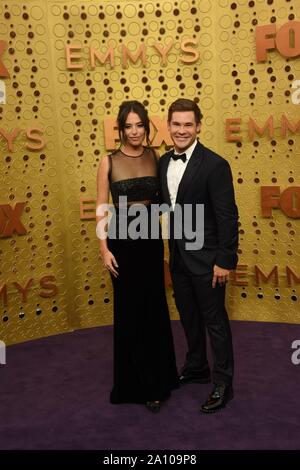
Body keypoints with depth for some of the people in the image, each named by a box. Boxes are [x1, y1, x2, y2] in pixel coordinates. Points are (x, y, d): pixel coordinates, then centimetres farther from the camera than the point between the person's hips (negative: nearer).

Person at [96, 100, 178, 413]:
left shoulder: (155, 157, 3)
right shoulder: (109, 161, -5)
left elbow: (162, 196, 11)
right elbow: (101, 208, -5)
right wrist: (104, 249, -9)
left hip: (151, 238, 3)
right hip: (122, 239, -2)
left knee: (154, 308, 10)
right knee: (129, 310, 7)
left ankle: (157, 378, 30)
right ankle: (135, 381, 26)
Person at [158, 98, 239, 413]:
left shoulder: (215, 165, -16)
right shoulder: (163, 162, 5)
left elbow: (227, 217, -16)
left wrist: (225, 260, -17)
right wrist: (172, 250, 10)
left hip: (206, 258, -7)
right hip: (178, 256, 7)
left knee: (215, 321, 6)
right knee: (188, 317, 20)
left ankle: (223, 384, 22)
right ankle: (197, 368, 40)